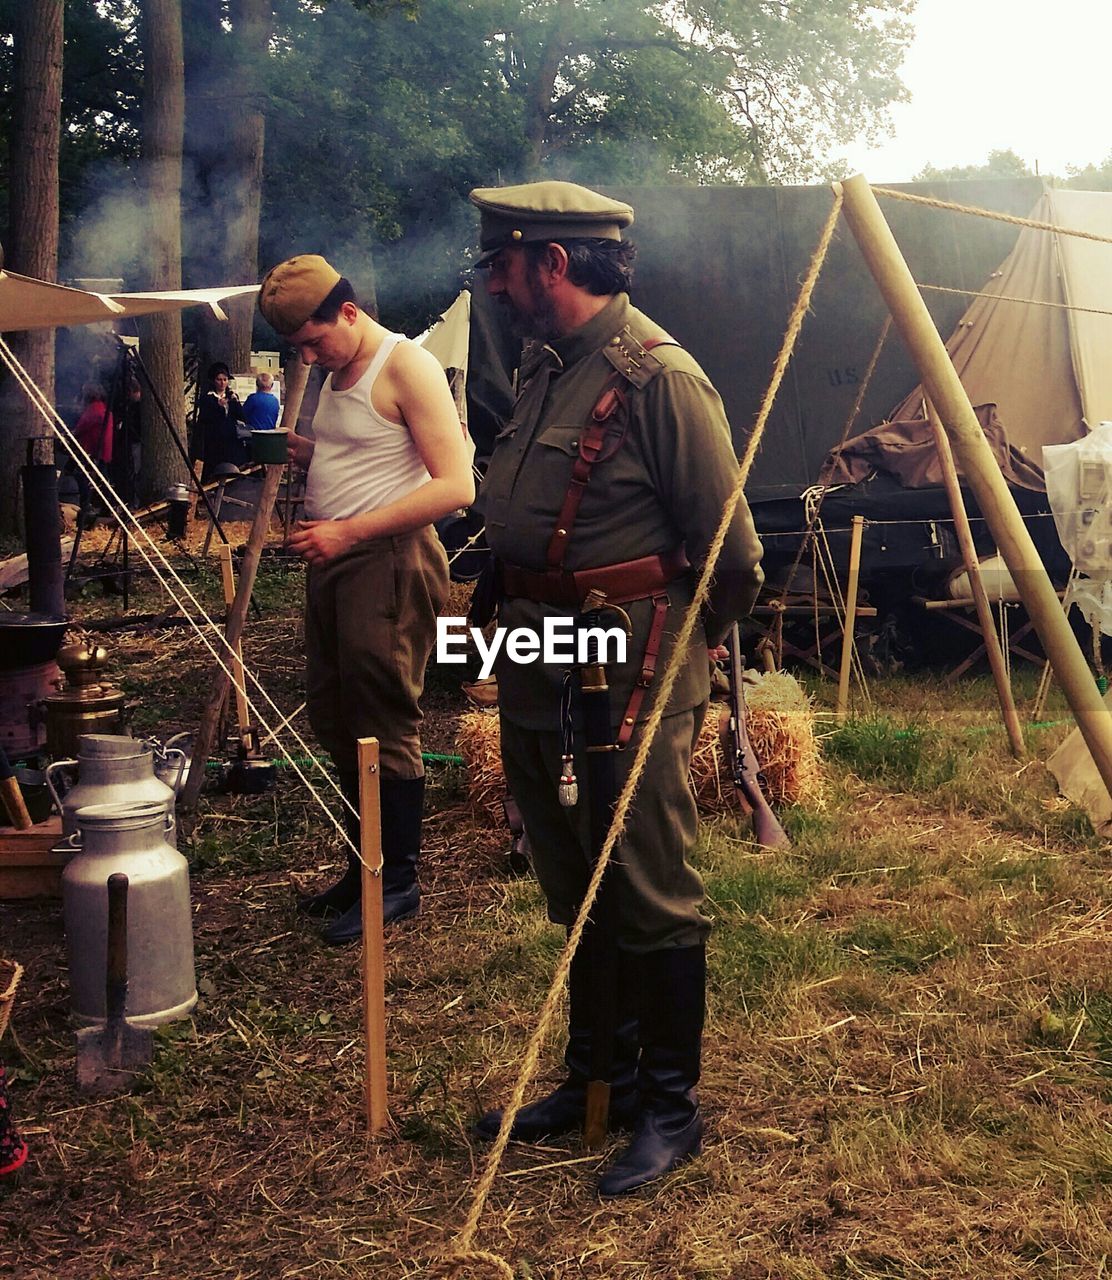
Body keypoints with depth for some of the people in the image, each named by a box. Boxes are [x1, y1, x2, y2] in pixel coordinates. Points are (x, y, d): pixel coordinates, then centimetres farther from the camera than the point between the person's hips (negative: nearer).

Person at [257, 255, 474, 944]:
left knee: (385, 725, -4)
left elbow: (454, 486, -20)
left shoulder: (408, 367, -12)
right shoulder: (340, 371, 16)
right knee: (337, 720, 12)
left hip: (390, 560, -9)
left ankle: (398, 880, 9)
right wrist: (295, 446, 7)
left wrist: (349, 531, -22)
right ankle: (364, 865, 25)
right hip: (335, 561, 9)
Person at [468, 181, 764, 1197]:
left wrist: (684, 647, 1)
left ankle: (671, 1108, 19)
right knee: (575, 894, 18)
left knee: (653, 902, 3)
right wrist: (510, 623, 18)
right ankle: (597, 1077, 34)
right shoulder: (544, 368, 13)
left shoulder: (658, 377, -15)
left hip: (630, 681, -9)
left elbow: (732, 555, -13)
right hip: (540, 677, 9)